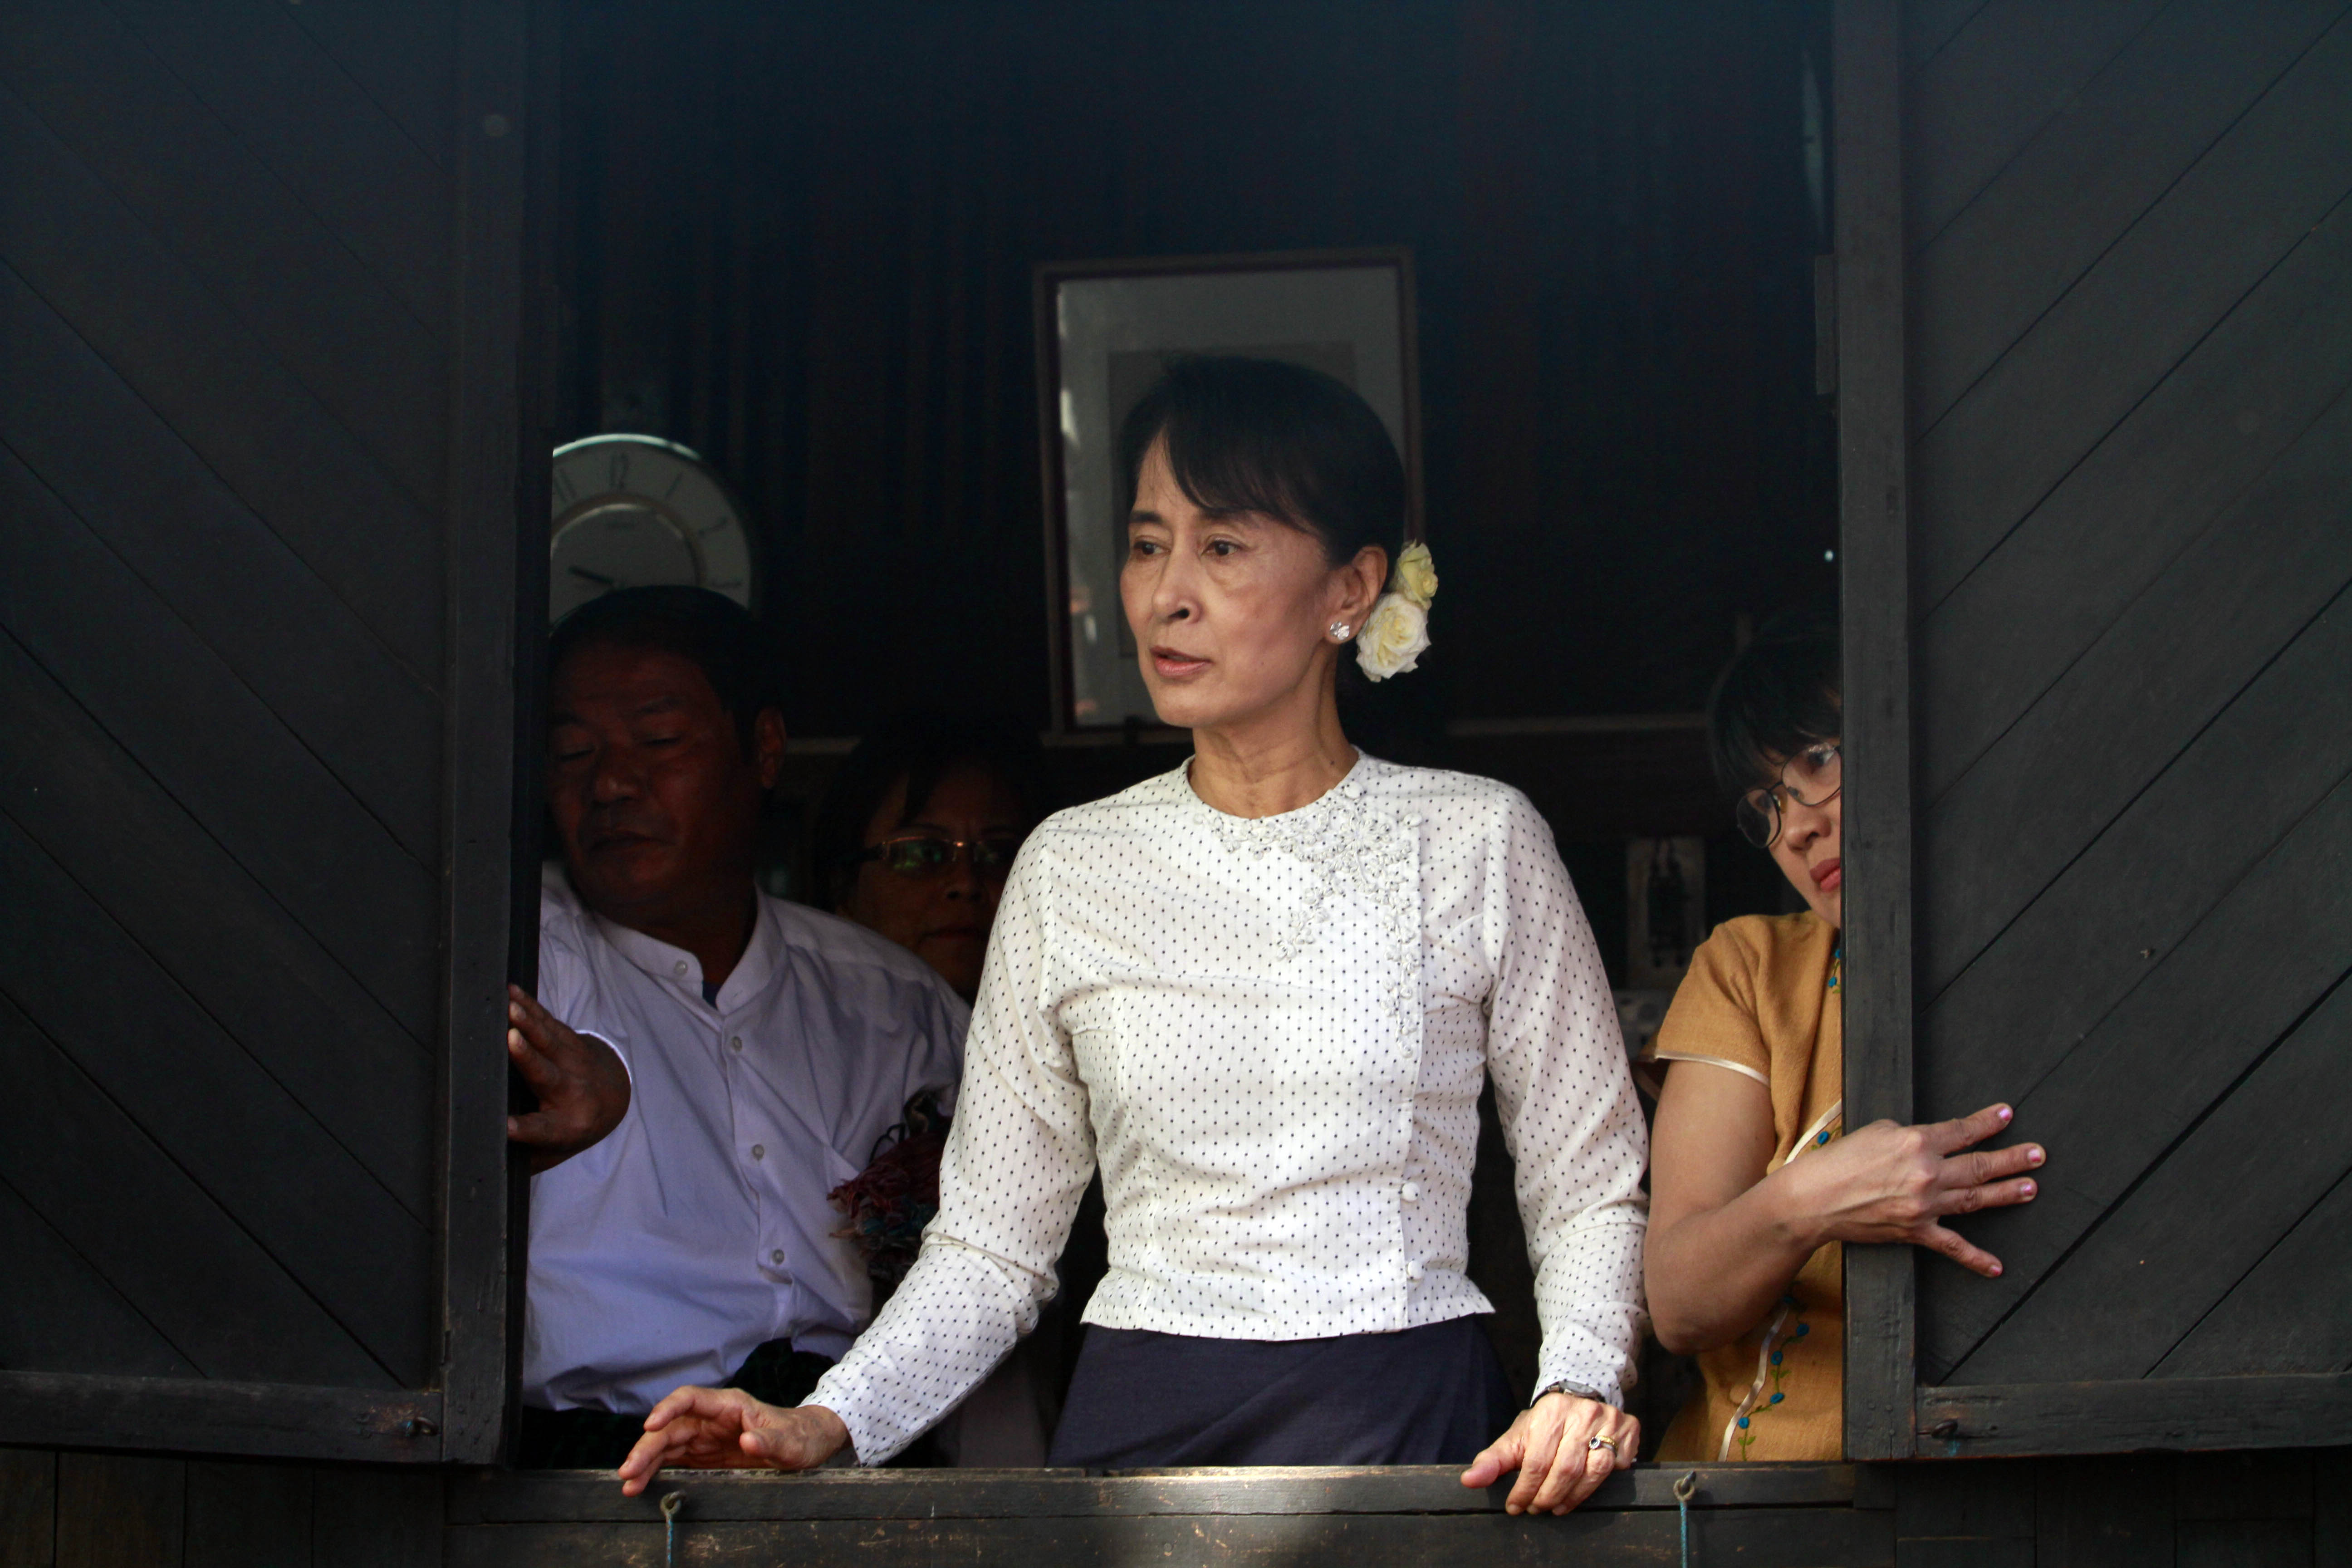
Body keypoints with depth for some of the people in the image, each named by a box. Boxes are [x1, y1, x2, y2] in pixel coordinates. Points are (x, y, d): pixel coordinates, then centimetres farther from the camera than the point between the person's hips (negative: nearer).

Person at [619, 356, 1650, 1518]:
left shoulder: (1477, 844, 7)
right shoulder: (1073, 868, 10)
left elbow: (1587, 1191, 11)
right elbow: (994, 1245, 12)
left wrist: (1579, 1386, -8)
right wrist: (828, 1421, -4)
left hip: (1411, 1426, -1)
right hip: (1138, 1424, 1)